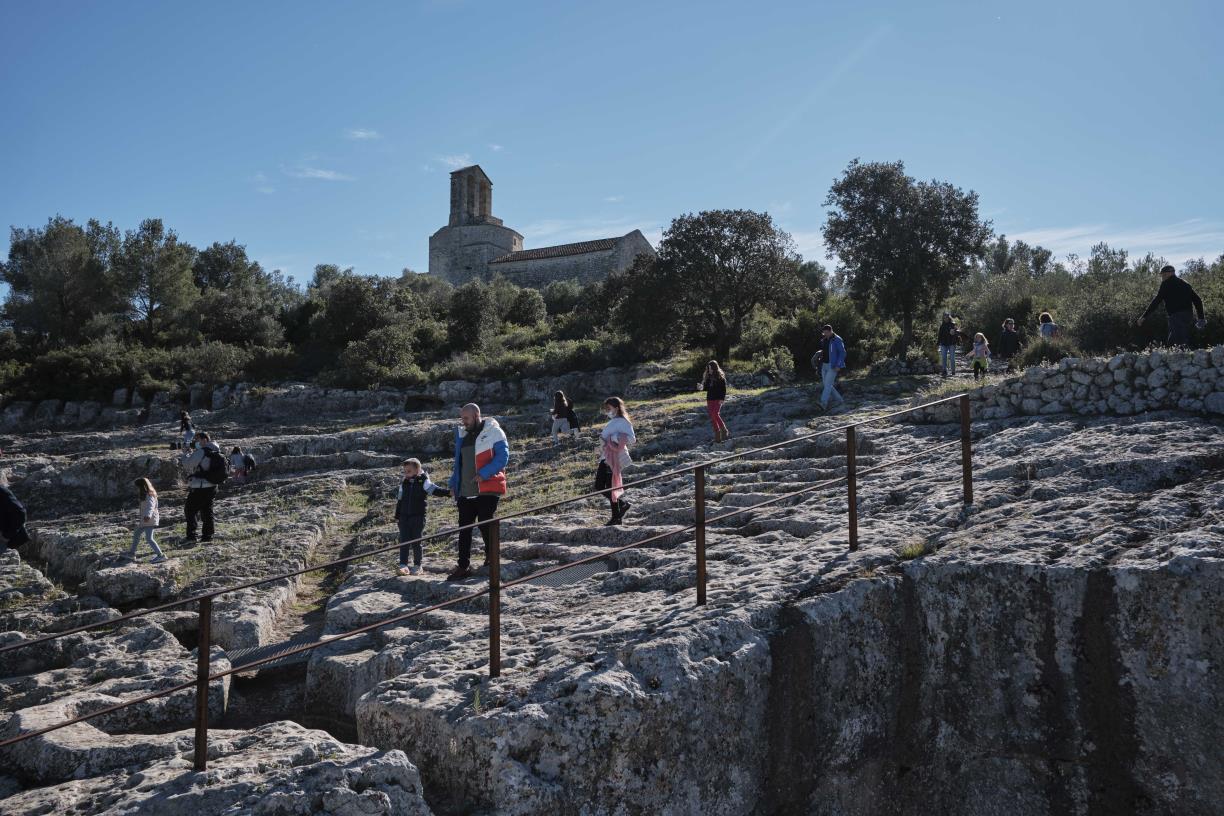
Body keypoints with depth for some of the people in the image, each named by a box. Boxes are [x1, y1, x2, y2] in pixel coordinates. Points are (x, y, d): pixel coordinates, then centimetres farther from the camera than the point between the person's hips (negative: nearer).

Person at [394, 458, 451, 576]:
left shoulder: (423, 482, -3)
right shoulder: (404, 483, 10)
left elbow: (435, 490, -14)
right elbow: (399, 500, 18)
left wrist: (448, 492, -30)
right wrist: (397, 516, 17)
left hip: (418, 517, -4)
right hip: (404, 516, 4)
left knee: (416, 543, 1)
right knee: (404, 541, 0)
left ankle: (417, 566, 11)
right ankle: (403, 565, 3)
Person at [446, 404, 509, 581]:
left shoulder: (493, 432, -5)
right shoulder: (462, 434, 16)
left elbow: (503, 456, -13)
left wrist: (484, 473, -21)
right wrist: (453, 483, 14)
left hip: (486, 490, -7)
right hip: (465, 492, 7)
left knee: (486, 527, -3)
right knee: (464, 529, 7)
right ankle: (463, 566, 14)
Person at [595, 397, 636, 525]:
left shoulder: (623, 422, -10)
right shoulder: (612, 422, 19)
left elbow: (631, 439, -22)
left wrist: (614, 438, -24)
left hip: (615, 458, -9)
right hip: (606, 457, 9)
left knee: (610, 487, -6)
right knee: (599, 486, 8)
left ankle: (616, 517, 7)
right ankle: (622, 504, 21)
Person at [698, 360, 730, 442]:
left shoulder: (720, 377, -5)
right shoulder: (707, 377, 11)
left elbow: (724, 389, -7)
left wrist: (722, 399, -15)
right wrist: (702, 387, -4)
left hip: (718, 399, -6)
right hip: (710, 399, 6)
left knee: (715, 414, -21)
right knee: (712, 417, 3)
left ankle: (724, 431, -8)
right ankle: (717, 436, 9)